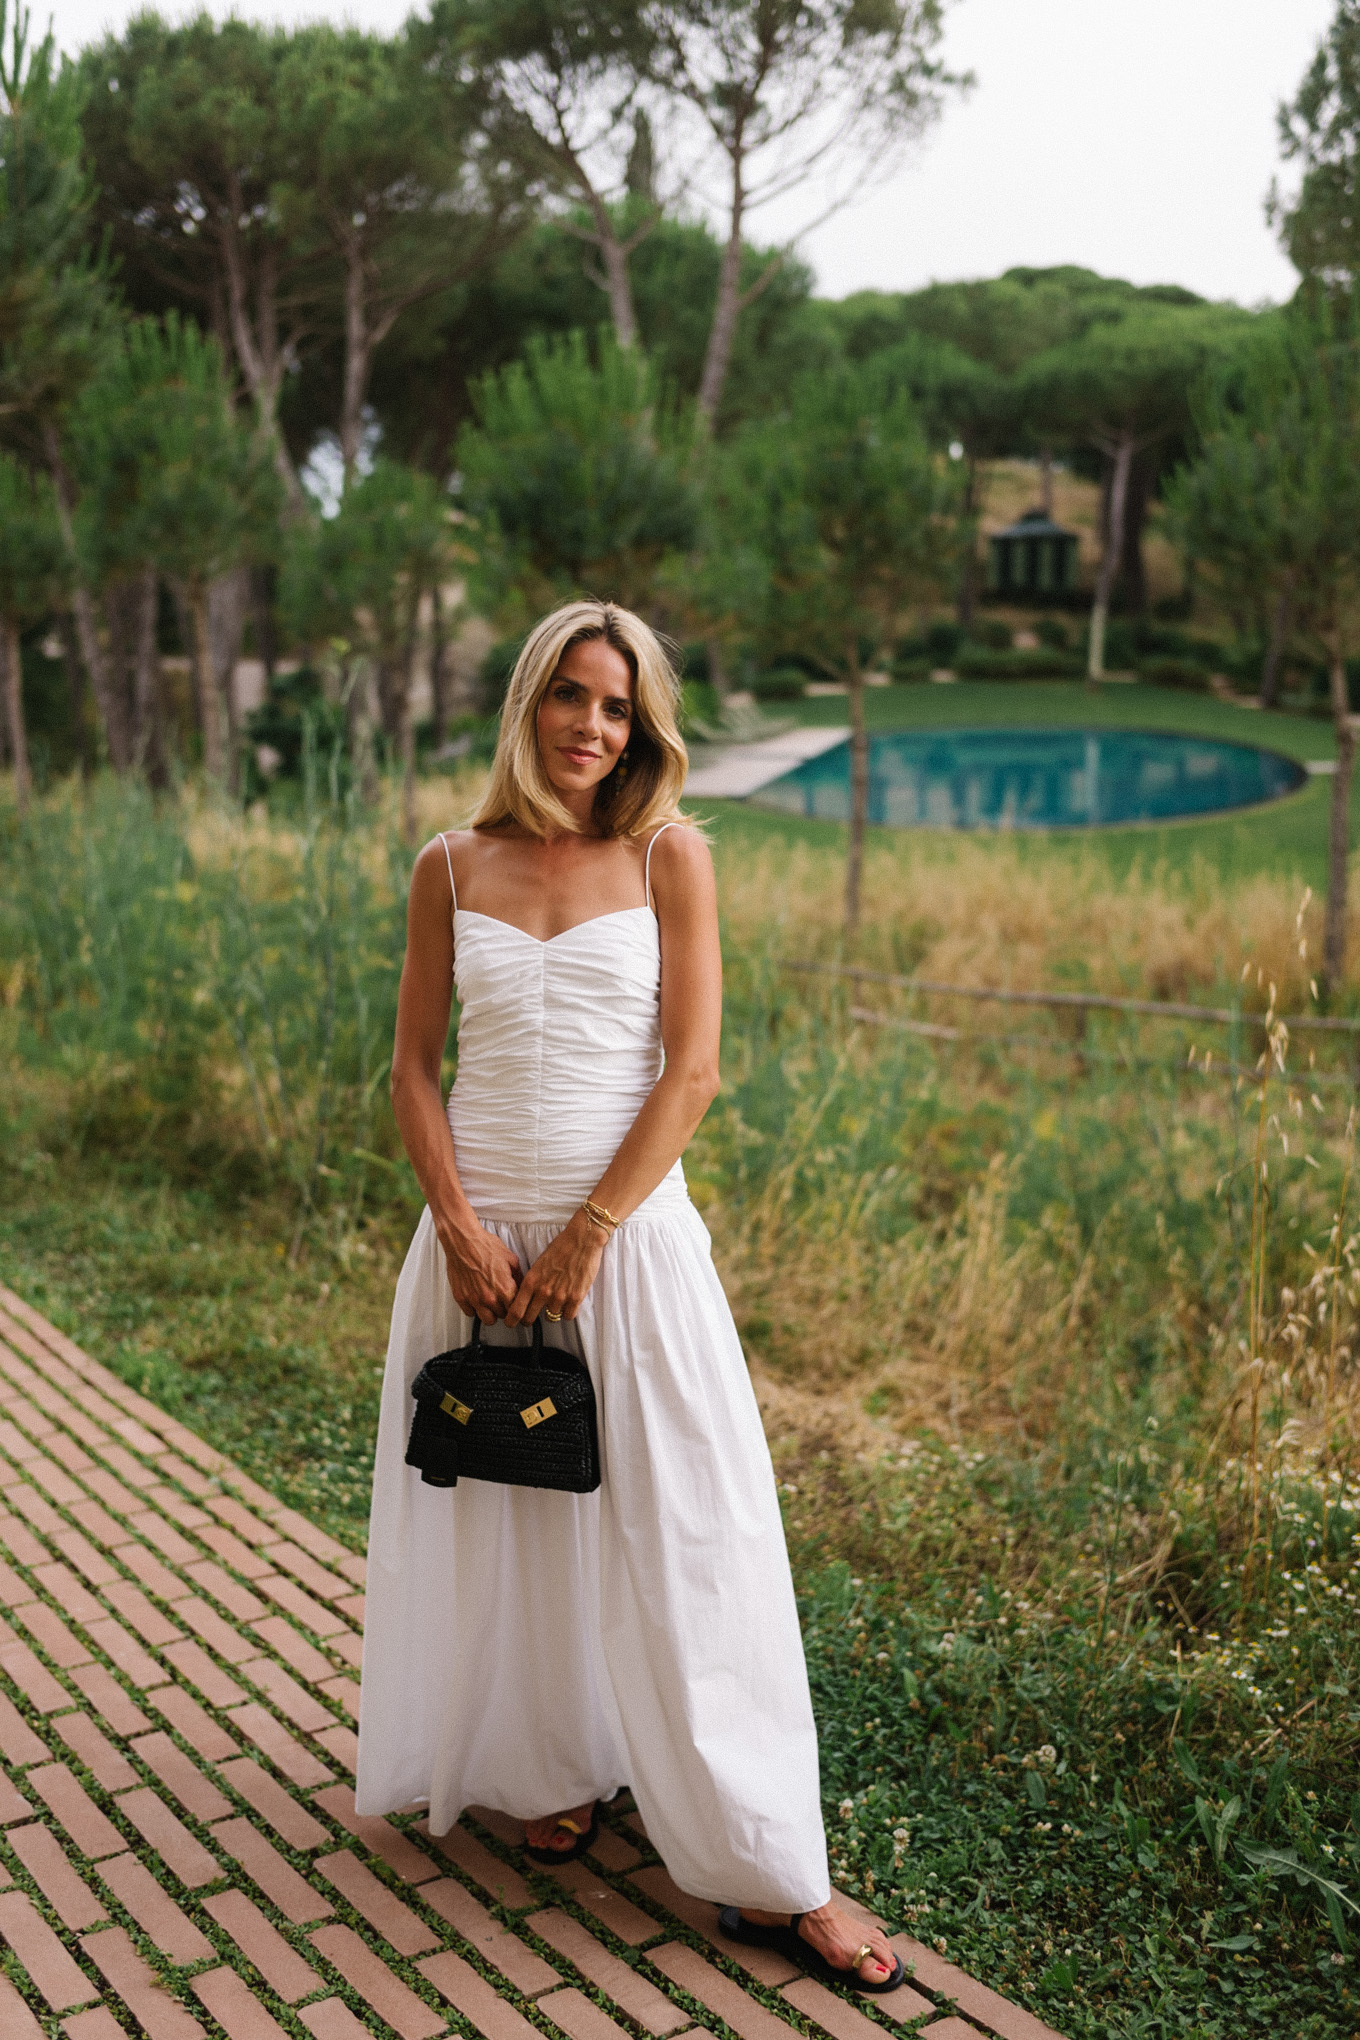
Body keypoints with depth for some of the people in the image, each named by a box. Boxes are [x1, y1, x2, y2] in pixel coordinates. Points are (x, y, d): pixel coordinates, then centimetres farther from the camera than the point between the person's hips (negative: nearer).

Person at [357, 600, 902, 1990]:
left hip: (629, 1233, -2)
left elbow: (692, 1072, -6)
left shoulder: (670, 856, -1)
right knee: (499, 1520, 12)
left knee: (677, 1534, 1)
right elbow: (414, 1064, 6)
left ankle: (765, 1873, 12)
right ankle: (552, 1773, 36)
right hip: (479, 1233, 2)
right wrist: (461, 1226, -7)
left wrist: (588, 1233, -11)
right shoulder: (452, 868, 5)